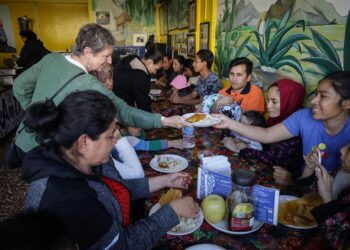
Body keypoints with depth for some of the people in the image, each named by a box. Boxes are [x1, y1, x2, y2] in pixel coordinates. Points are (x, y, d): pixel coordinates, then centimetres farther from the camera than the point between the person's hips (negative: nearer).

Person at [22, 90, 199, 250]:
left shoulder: (85, 161, -12)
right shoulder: (65, 200, -34)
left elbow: (115, 188, 4)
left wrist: (164, 181, 0)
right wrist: (173, 210, -17)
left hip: (123, 232, 6)